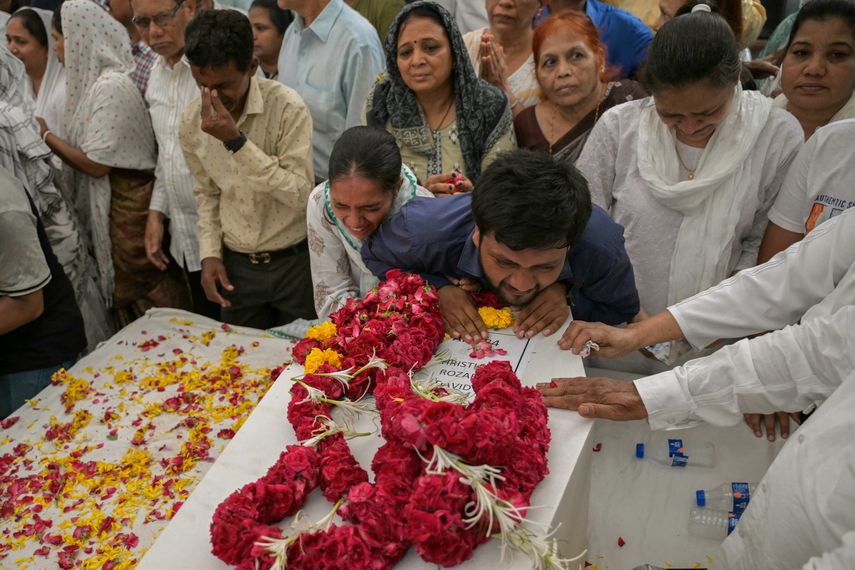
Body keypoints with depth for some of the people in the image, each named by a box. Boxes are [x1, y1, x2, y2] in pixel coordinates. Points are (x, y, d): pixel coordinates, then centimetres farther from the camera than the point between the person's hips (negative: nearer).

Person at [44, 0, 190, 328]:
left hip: (127, 208, -9)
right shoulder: (96, 80, 9)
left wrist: (46, 136, -9)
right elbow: (88, 151, 11)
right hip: (109, 206, 9)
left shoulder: (111, 86, -19)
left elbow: (97, 163, -18)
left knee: (137, 299, 2)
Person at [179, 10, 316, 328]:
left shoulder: (287, 107, -17)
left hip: (294, 262, -4)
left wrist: (236, 141, -27)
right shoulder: (192, 120, -2)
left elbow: (301, 195, -22)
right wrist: (210, 253, 1)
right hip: (235, 266, 4)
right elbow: (207, 193, 11)